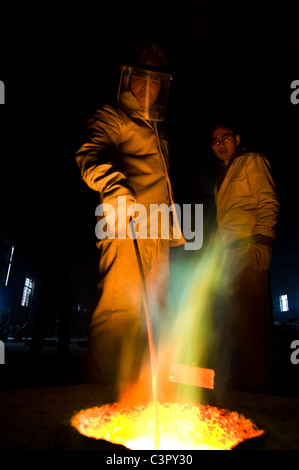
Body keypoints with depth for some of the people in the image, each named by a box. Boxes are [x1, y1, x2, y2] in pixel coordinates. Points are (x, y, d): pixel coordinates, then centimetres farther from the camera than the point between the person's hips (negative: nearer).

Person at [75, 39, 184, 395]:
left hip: (157, 232, 8)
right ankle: (107, 384, -1)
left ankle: (139, 380, 18)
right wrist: (116, 188, -32)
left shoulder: (156, 130, 31)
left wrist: (174, 229, 25)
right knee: (120, 305, -14)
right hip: (126, 224, -8)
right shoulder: (112, 117, 8)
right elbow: (90, 155, -13)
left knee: (152, 306, 7)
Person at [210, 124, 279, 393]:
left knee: (249, 313, -13)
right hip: (229, 250, 7)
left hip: (249, 248, -7)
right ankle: (229, 381, 12)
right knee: (230, 315, 5)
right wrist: (220, 250, 11)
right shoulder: (223, 175, 30)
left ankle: (258, 382, -4)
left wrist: (259, 239, -17)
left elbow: (268, 202, -3)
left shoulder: (252, 160, 10)